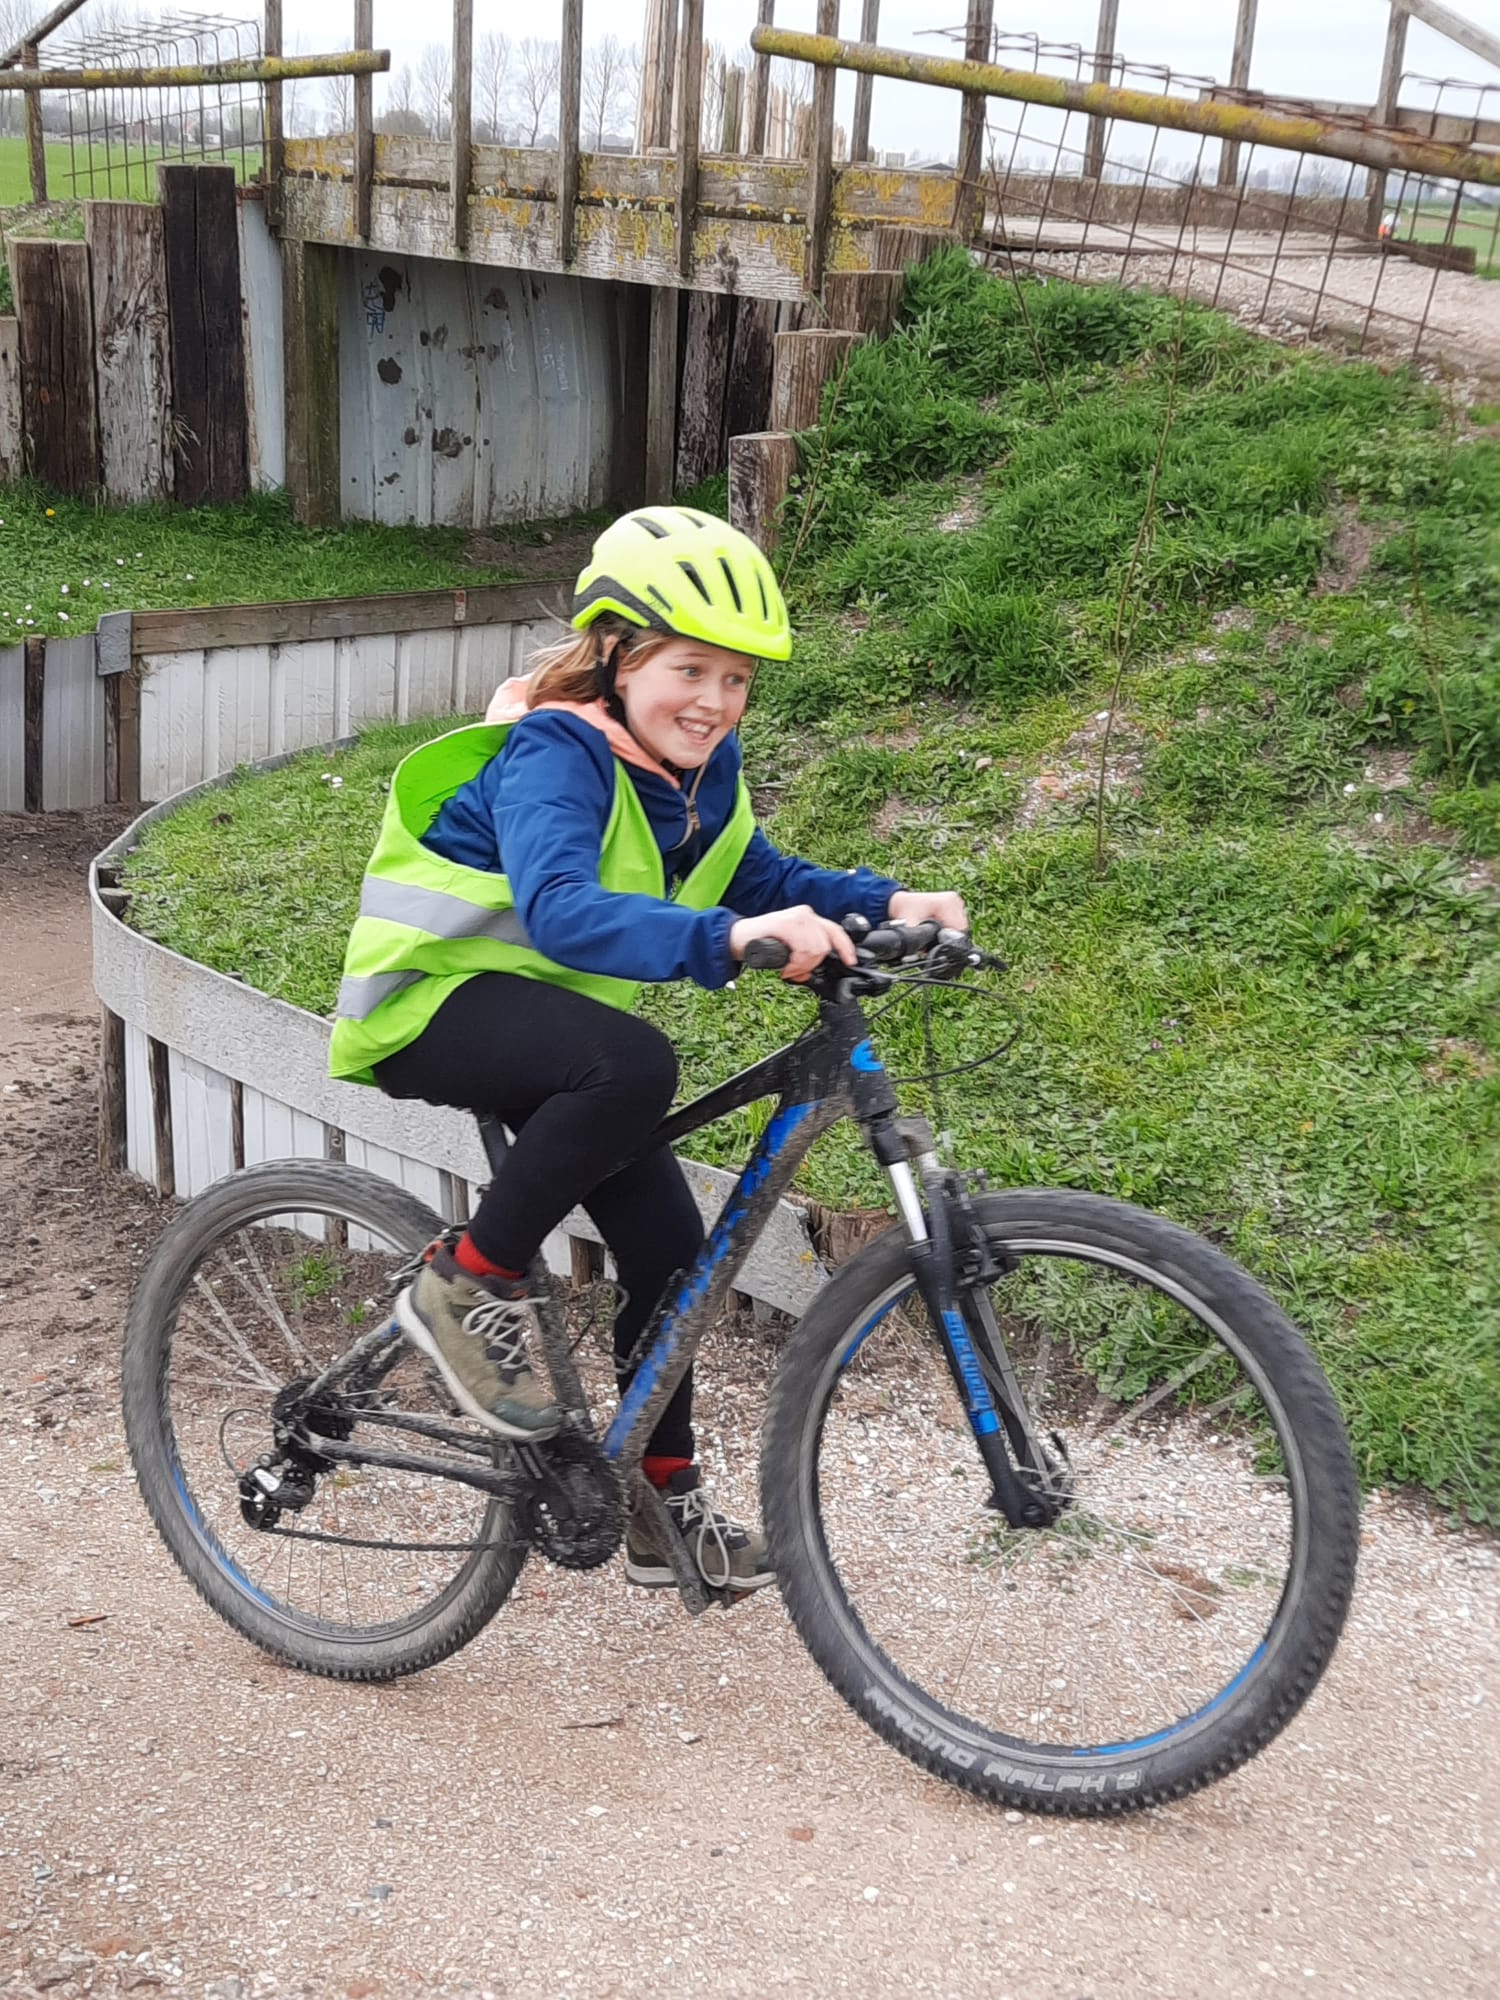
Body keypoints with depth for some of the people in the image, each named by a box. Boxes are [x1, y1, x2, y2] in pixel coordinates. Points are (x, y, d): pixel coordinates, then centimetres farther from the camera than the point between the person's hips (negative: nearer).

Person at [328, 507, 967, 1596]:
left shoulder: (702, 765, -1)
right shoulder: (554, 754, -26)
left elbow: (763, 876, 4)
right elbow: (561, 912, -42)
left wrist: (886, 904, -14)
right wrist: (732, 938, -56)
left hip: (549, 1017, 8)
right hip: (436, 998, -8)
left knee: (670, 1242, 3)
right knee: (635, 1064, -36)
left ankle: (670, 1503, 20)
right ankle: (469, 1285, -18)